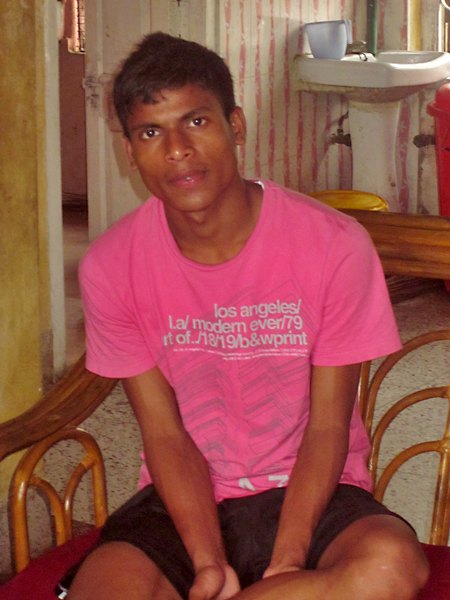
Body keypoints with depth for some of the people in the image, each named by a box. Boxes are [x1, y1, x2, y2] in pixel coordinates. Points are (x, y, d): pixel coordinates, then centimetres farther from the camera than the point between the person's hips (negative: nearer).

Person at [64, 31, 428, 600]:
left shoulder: (334, 244, -14)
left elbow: (327, 428, -10)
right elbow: (164, 434, -7)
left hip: (307, 489, 1)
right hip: (183, 496, 0)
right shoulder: (111, 266, -9)